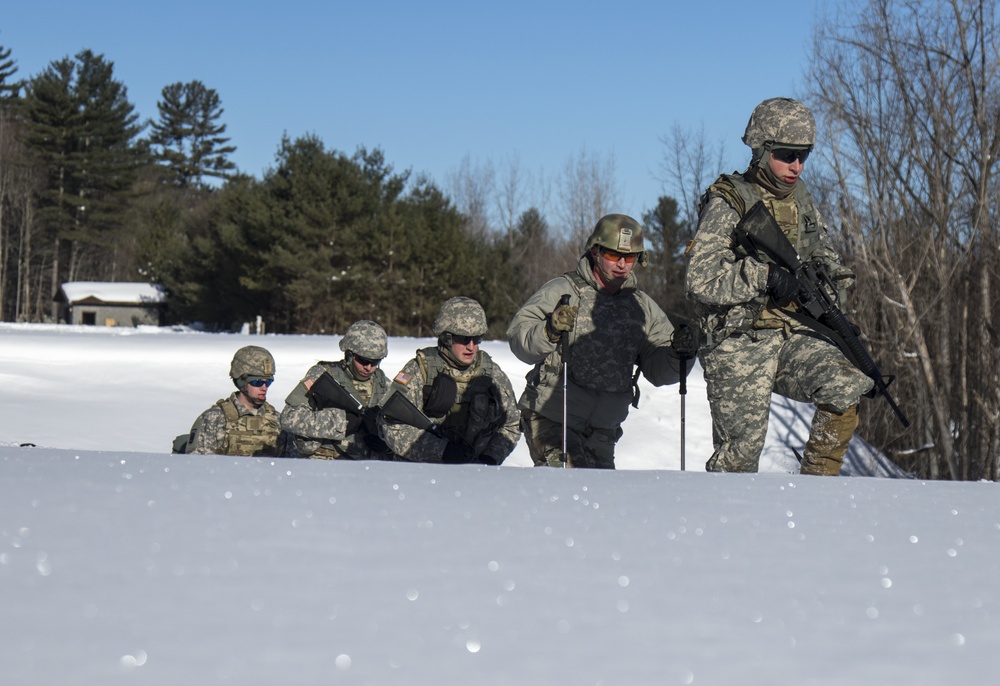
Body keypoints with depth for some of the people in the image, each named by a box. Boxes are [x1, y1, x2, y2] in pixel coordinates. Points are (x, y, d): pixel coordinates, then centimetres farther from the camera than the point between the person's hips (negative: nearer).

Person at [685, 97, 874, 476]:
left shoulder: (800, 199, 12)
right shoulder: (727, 205, -8)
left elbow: (821, 253, 25)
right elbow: (701, 282, -16)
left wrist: (830, 271, 1)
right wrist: (766, 275, -23)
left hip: (792, 336, 6)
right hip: (738, 344, -6)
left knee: (850, 385, -18)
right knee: (741, 449, -12)